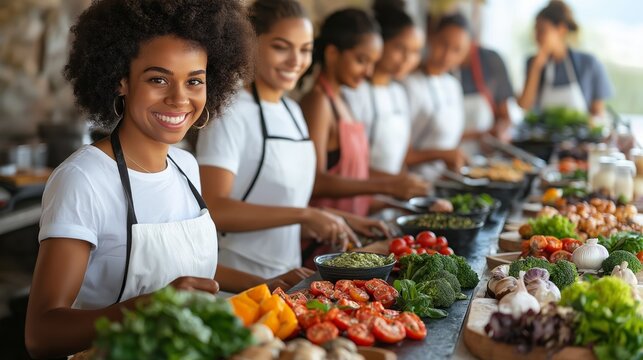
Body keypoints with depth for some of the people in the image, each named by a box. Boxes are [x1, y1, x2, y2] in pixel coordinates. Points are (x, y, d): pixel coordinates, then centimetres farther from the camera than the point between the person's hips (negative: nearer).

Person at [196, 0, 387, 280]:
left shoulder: (292, 111, 10)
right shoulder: (231, 113, -14)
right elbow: (213, 210, -25)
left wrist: (338, 219, 12)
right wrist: (305, 215, -25)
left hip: (287, 276, 7)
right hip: (238, 282, -7)